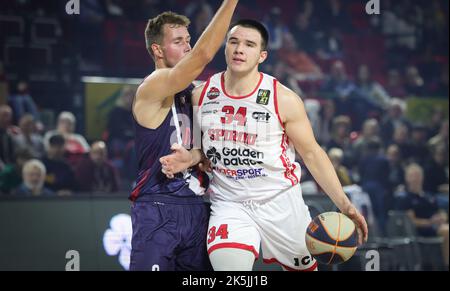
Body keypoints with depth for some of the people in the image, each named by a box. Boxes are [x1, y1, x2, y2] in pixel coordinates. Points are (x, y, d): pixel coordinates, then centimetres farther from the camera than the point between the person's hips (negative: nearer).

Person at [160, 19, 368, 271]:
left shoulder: (284, 99, -11)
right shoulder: (202, 95, -1)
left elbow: (312, 153, -5)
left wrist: (343, 204, -12)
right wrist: (190, 158, -8)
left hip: (280, 203, -1)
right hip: (229, 204, 1)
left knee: (306, 266, 11)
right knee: (227, 266, -22)